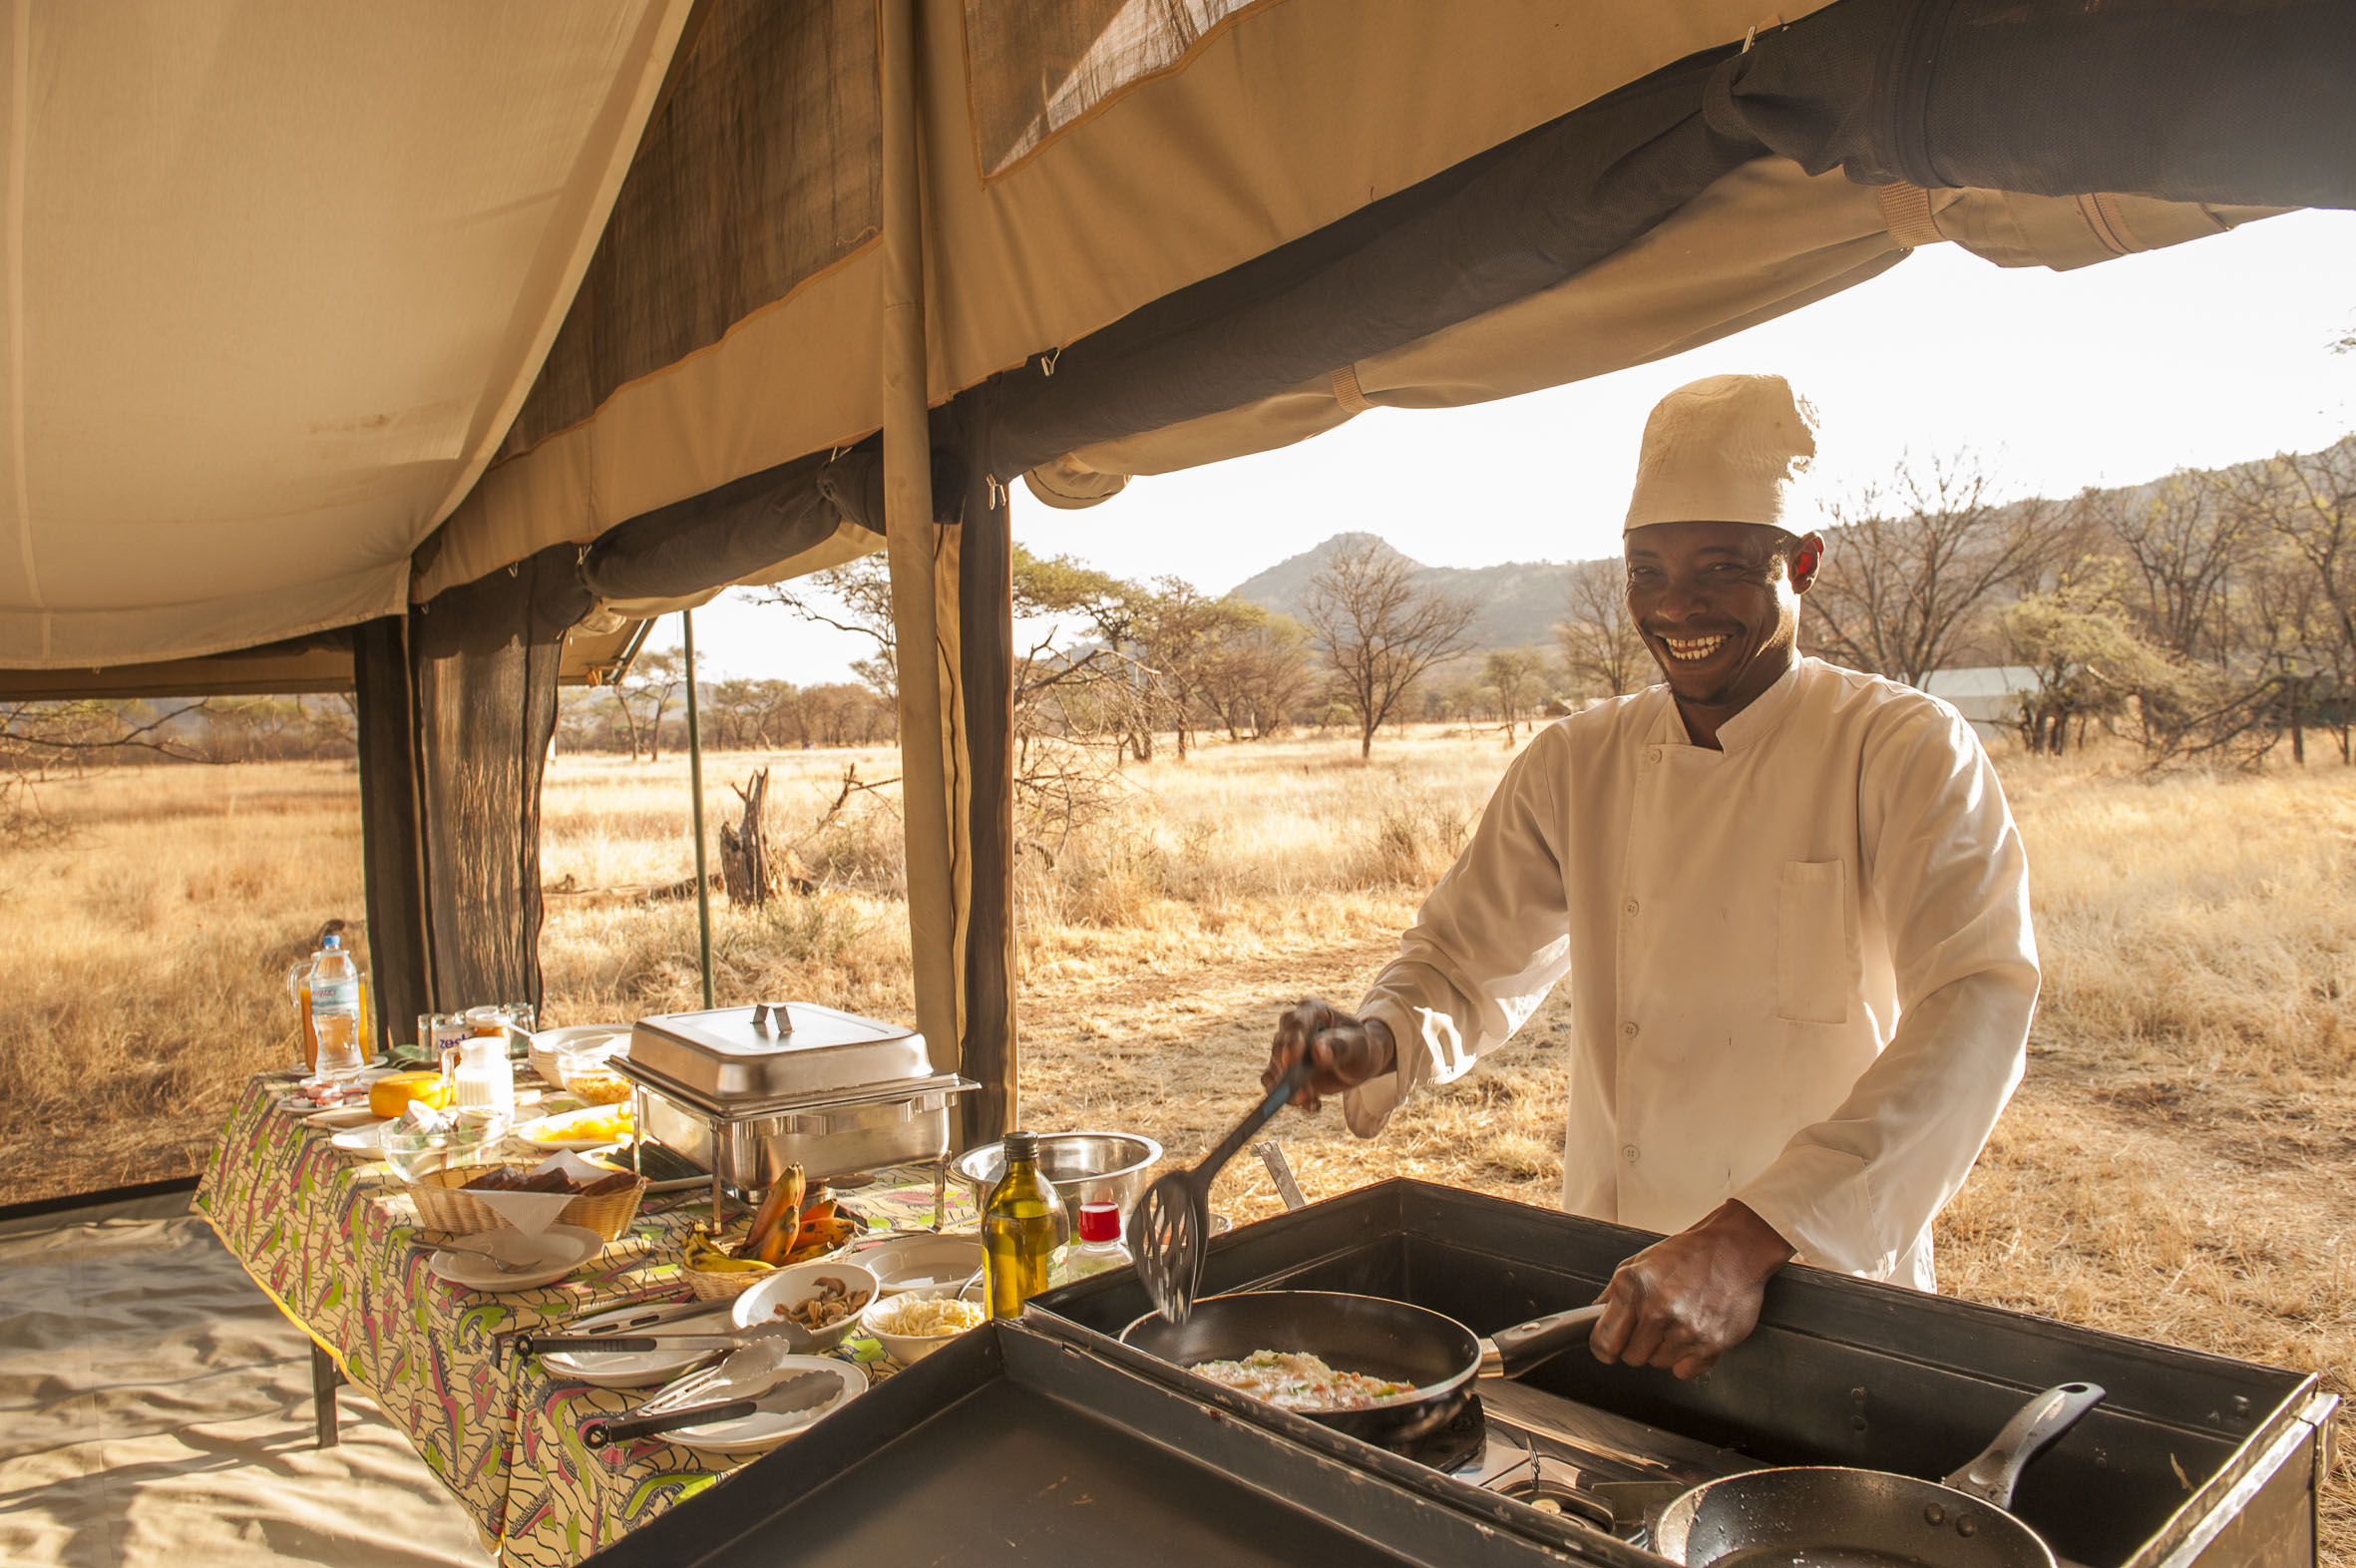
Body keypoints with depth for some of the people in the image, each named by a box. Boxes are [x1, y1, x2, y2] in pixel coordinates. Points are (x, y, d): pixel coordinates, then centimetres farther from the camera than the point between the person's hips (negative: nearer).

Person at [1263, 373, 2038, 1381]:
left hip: (1826, 1289, -2)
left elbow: (1976, 1009, -20)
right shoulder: (1574, 766, 3)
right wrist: (1379, 1044, -15)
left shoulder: (1905, 752, -8)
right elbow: (1466, 958, 9)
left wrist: (1750, 1240, -32)